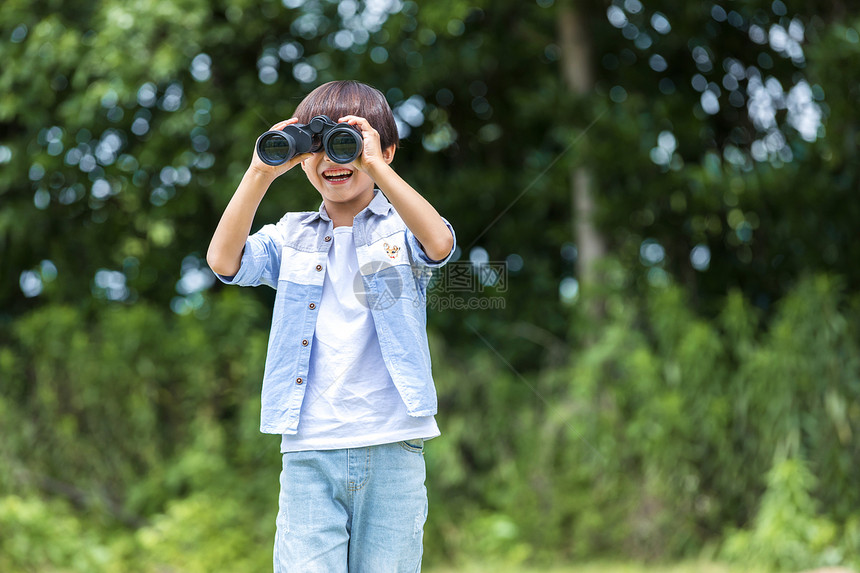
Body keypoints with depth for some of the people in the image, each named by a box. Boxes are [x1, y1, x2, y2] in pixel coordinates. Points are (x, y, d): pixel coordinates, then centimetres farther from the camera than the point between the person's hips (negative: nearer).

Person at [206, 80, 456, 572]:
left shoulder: (400, 227, 6)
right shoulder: (292, 236, 13)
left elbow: (440, 243, -17)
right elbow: (224, 260, -4)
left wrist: (374, 167, -20)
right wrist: (261, 173, -11)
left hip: (391, 447, -1)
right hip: (309, 452, 1)